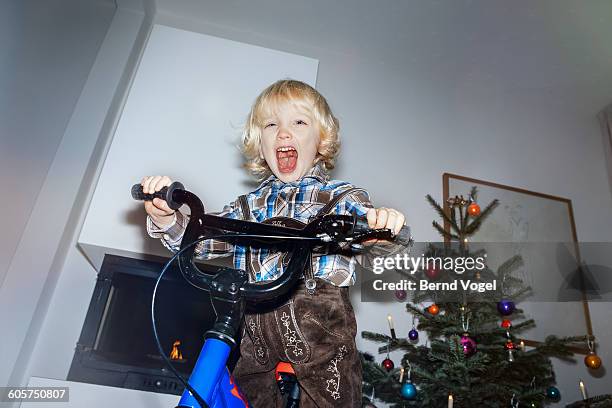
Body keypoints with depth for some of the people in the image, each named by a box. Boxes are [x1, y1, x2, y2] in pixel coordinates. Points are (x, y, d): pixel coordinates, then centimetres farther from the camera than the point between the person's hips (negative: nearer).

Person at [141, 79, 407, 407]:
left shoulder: (341, 196, 6)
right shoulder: (249, 205, 14)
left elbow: (365, 226, -9)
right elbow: (201, 239, 7)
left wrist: (381, 223, -33)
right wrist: (165, 218, -12)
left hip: (319, 322, -2)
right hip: (255, 326, 3)